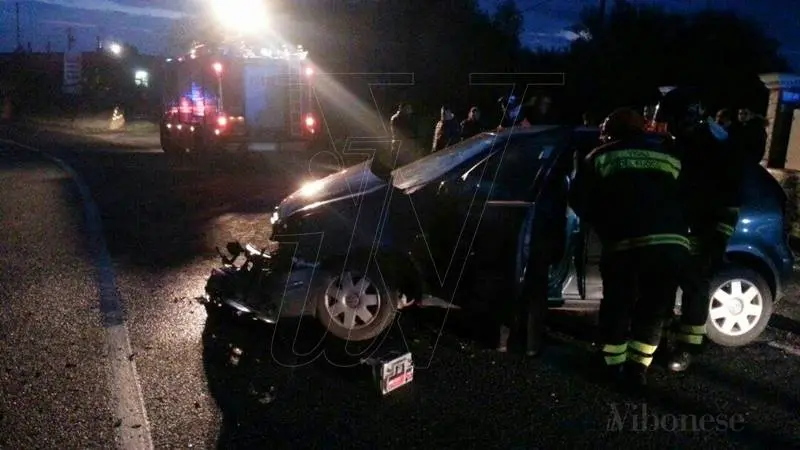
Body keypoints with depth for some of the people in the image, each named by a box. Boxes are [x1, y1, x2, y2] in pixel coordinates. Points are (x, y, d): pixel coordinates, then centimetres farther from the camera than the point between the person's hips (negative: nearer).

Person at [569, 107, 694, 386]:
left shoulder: (600, 157, 17)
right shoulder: (670, 156, 27)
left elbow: (579, 202, 12)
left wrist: (603, 227, 25)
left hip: (624, 243, -2)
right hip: (672, 242, 2)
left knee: (617, 303, 16)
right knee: (653, 308, 18)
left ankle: (613, 362, 24)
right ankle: (638, 366, 17)